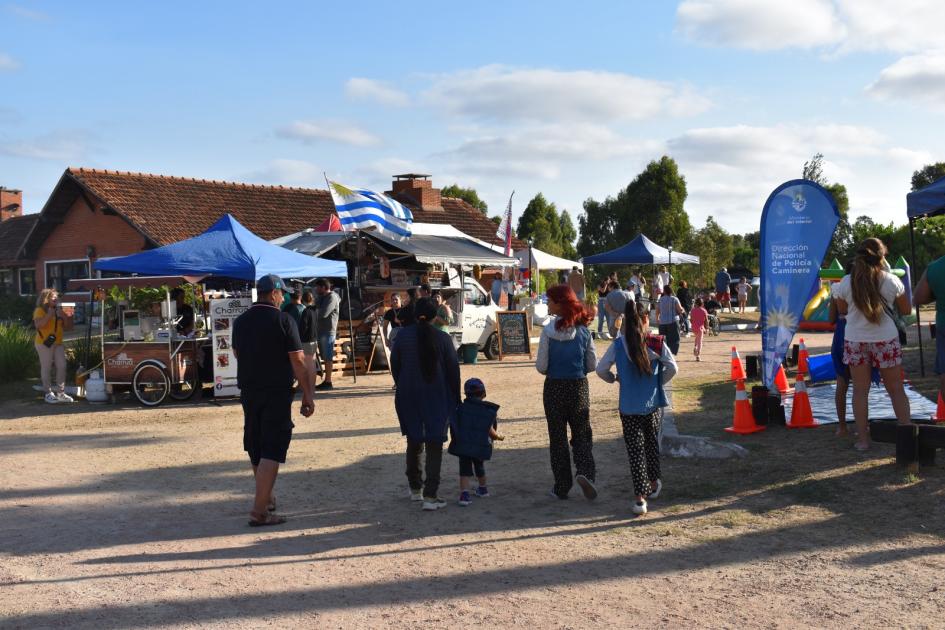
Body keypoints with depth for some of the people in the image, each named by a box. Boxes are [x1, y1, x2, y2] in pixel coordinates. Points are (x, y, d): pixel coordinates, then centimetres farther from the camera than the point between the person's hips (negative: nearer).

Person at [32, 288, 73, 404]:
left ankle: (60, 392, 10)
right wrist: (49, 314, -20)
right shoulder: (40, 310, -6)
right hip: (45, 343, -7)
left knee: (62, 366, 3)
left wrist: (61, 316, 4)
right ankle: (48, 393, 5)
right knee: (46, 368, -1)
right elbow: (38, 324, -21)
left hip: (58, 343, 7)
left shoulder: (57, 310, 16)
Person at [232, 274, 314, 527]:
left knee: (256, 450, 18)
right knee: (271, 451, -5)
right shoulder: (283, 320, -11)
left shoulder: (240, 322, 7)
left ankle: (267, 499, 35)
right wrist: (308, 395, -8)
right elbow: (298, 362, -13)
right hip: (277, 393, -6)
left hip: (248, 392, 7)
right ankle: (259, 511, -10)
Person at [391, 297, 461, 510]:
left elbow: (394, 365, 2)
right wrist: (454, 397, 7)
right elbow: (453, 369, -4)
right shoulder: (443, 338, -9)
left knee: (414, 442, 19)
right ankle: (430, 496, -4)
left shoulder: (403, 335, -4)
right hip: (436, 397, -2)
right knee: (434, 445, 2)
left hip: (409, 396, 2)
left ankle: (415, 488, 30)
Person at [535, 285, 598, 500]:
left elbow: (541, 365, -11)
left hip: (554, 387, -2)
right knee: (582, 434, 12)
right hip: (579, 386, 2)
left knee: (557, 437, 9)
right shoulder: (583, 330, -2)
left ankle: (562, 487, 13)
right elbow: (593, 364, 2)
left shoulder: (548, 331, -12)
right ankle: (585, 472, -12)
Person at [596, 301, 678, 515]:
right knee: (652, 443, 22)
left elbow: (601, 369, -7)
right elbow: (672, 368, -10)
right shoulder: (657, 343, -6)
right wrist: (659, 382, 7)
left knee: (635, 449, 2)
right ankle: (654, 483, 37)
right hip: (653, 404, 1)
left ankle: (640, 496, -6)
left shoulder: (618, 344, -7)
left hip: (629, 407, -1)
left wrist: (615, 379, 11)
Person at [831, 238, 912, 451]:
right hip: (886, 340, -1)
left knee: (860, 390, 7)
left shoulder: (846, 282, -6)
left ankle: (862, 439, 9)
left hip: (855, 341, 1)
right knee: (896, 389, 10)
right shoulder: (891, 281, -7)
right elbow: (906, 310, 6)